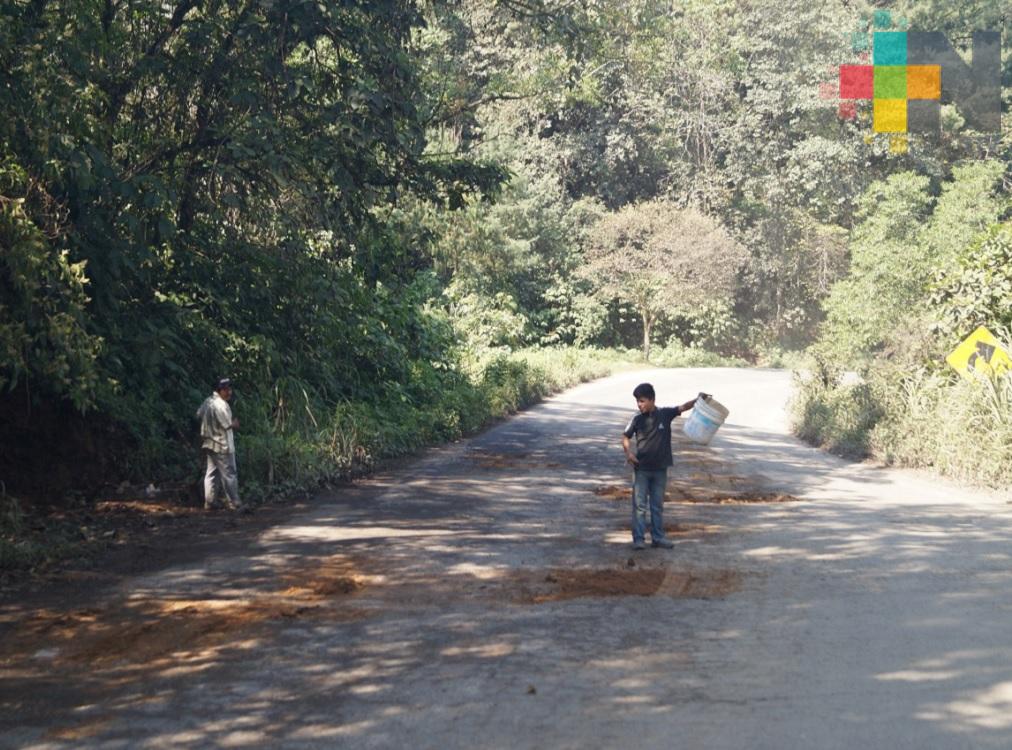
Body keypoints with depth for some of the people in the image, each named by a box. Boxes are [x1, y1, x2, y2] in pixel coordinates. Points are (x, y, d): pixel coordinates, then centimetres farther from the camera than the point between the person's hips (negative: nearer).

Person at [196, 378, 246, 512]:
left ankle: (210, 501, 16)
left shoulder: (208, 401, 6)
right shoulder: (221, 405, -21)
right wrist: (235, 424, 0)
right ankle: (234, 503, 1)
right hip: (222, 445, -9)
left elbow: (199, 415, 16)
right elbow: (228, 425, -20)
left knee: (211, 473, 14)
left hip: (209, 444, 9)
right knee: (229, 474, -2)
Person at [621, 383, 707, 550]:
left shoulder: (665, 414, -3)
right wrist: (628, 452, -10)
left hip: (660, 469, 1)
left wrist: (697, 400, -25)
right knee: (639, 505, -1)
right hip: (641, 469, -1)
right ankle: (638, 539, 2)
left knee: (658, 505, 10)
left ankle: (658, 537, 19)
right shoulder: (637, 420, -4)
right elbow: (626, 437, 6)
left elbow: (683, 407, -8)